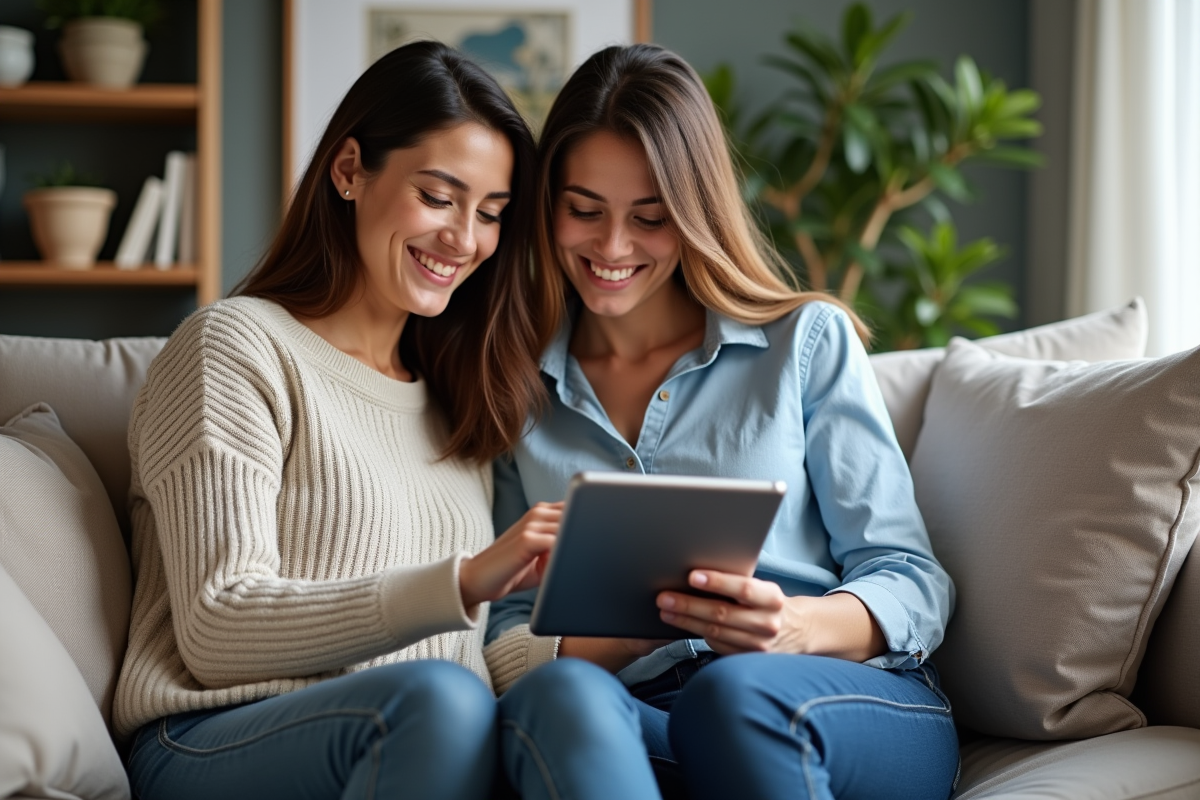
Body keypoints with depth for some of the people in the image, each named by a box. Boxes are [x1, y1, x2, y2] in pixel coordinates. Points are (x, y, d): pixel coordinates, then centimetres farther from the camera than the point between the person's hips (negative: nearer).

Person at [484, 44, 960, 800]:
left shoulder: (808, 341, 12)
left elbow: (912, 582, 7)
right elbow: (501, 636, 9)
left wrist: (798, 627, -16)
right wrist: (612, 639, -14)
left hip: (859, 714, -1)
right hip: (634, 726, 2)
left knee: (734, 693, -37)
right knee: (563, 696, -35)